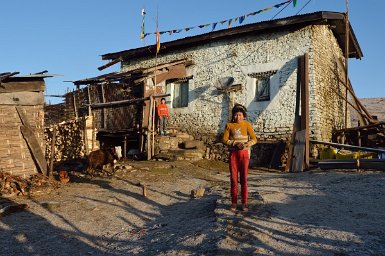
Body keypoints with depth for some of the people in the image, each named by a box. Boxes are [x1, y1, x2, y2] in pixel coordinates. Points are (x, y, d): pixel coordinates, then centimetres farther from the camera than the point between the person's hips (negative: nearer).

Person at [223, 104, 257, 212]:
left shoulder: (247, 124, -2)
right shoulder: (229, 125, 0)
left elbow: (254, 139, -5)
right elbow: (225, 140, -4)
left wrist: (245, 145, -22)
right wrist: (235, 144, -19)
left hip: (244, 153, -1)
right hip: (233, 153, 1)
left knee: (244, 178, -1)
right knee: (233, 178, 2)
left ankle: (244, 202, 7)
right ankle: (234, 202, 10)